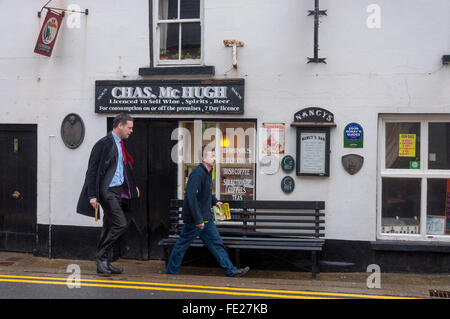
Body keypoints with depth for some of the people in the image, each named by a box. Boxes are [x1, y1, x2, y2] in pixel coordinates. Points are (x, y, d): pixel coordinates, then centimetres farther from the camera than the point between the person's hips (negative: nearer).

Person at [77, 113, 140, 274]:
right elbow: (93, 170, -13)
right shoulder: (104, 144, -11)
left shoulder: (121, 144, 16)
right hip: (107, 191, -9)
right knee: (120, 224, -15)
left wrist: (132, 186, 25)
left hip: (118, 191, 9)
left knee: (109, 227, 12)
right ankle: (101, 257, -1)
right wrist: (92, 195, -17)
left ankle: (102, 262, 20)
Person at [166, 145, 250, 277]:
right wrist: (198, 219, -26)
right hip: (194, 220, -9)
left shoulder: (208, 172, 10)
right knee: (182, 244, 4)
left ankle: (231, 270, 12)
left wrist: (215, 201, 13)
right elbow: (191, 196, -26)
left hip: (206, 218, 9)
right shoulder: (197, 173, -20)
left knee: (216, 243, 9)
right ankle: (171, 271, 18)